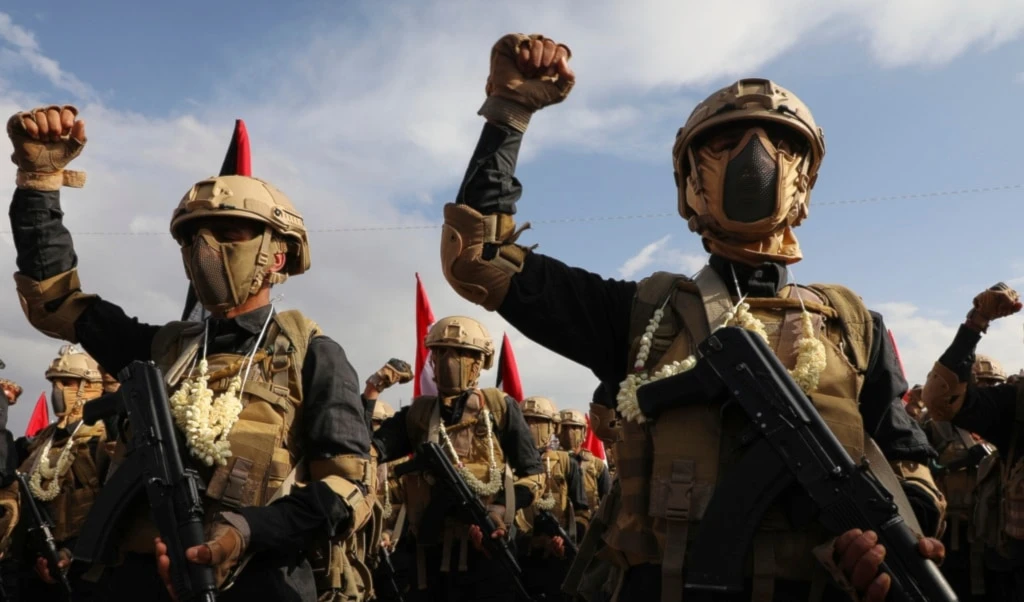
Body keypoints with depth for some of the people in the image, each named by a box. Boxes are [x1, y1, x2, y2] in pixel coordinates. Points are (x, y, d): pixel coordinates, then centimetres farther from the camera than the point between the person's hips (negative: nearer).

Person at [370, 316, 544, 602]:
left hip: (485, 549, -3)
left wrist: (500, 509, -14)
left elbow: (533, 474, 2)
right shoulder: (418, 413, 11)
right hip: (427, 552, 3)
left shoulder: (500, 407, 3)